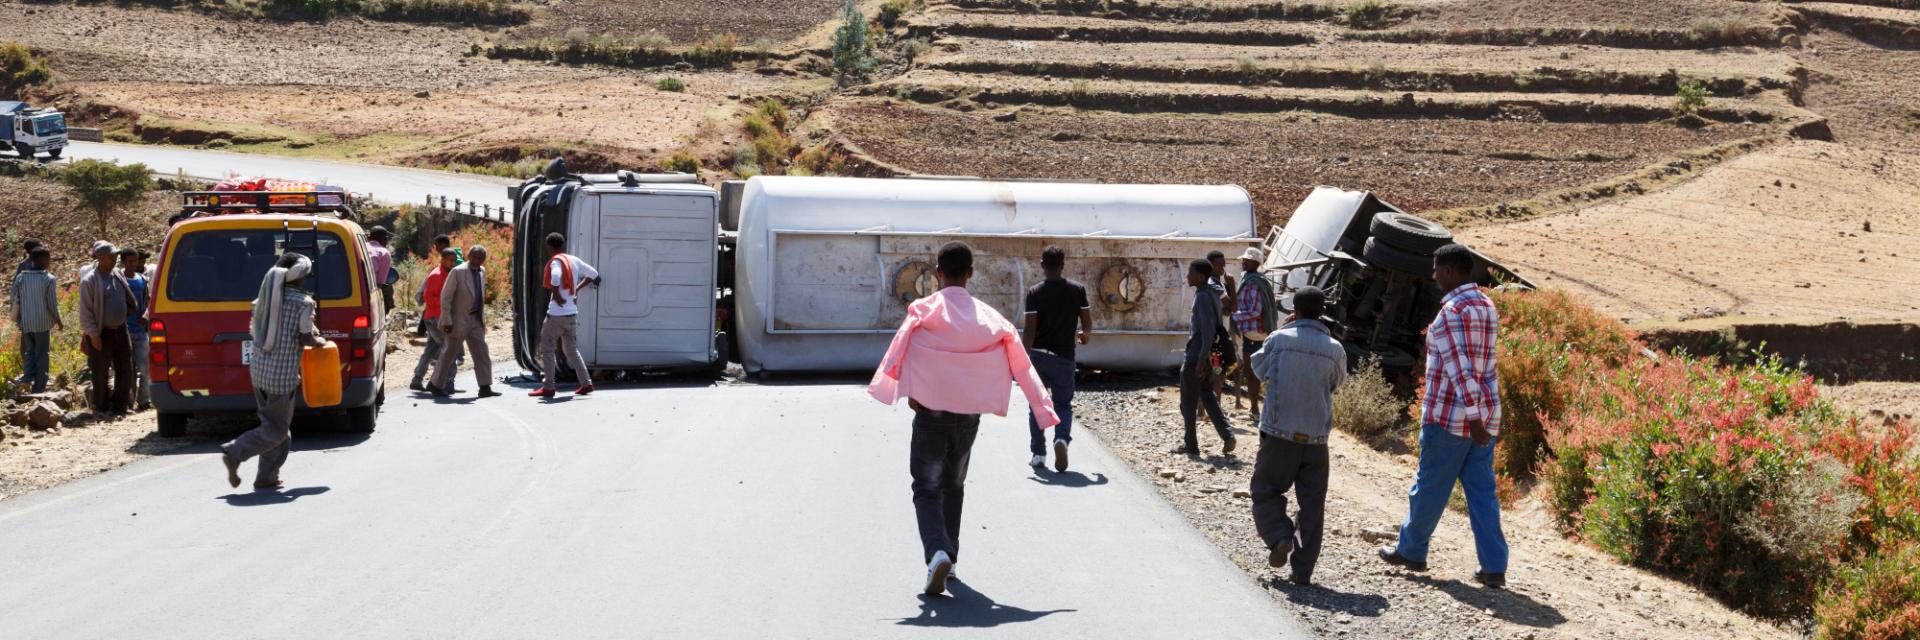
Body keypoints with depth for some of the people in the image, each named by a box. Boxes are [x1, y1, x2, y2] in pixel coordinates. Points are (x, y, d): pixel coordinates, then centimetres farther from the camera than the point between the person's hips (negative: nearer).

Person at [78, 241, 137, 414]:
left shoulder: (118, 276, 9)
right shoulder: (89, 281, -10)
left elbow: (130, 302, 19)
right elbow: (85, 311, -11)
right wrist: (93, 335, -14)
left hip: (120, 330, 6)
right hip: (102, 334, -6)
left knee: (125, 369, 9)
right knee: (101, 373, 2)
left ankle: (119, 405, 19)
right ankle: (102, 406, 12)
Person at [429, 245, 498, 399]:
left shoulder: (482, 271, 7)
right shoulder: (458, 272, -14)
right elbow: (445, 297, -14)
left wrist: (483, 318, 15)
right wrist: (446, 321, -19)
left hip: (475, 319, 7)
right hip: (459, 320, -7)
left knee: (481, 352, 2)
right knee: (450, 353, 2)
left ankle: (485, 387, 3)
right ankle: (436, 386, 15)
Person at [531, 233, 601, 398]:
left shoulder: (555, 261, -12)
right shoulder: (574, 260, 11)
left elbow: (555, 277, -33)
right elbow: (593, 274, 17)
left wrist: (556, 295, -20)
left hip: (557, 313, -7)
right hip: (571, 312, 8)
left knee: (546, 348, 1)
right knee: (571, 348, 16)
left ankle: (548, 387, -1)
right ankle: (586, 383, 10)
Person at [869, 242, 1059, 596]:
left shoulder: (923, 311, -7)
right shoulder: (988, 317, 1)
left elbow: (899, 351, -20)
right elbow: (1021, 364, 0)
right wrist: (1044, 410, 2)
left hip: (930, 412, -3)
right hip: (969, 414, 3)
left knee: (927, 488, 1)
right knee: (954, 486, 20)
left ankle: (937, 553, -23)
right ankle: (948, 558, 26)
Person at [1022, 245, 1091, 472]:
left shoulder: (1035, 292, -7)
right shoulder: (1077, 290, -1)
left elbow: (1030, 329, -11)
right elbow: (1088, 324, 0)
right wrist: (1084, 335, 23)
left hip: (1038, 355, 0)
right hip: (1064, 356, 0)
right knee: (1063, 404, 10)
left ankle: (1038, 455, 13)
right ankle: (1062, 438, -19)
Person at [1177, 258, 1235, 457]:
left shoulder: (1203, 297, -18)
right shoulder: (1212, 293, 11)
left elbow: (1207, 331, -24)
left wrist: (1201, 360, -24)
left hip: (1196, 356, -9)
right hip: (1207, 355, 9)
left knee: (1188, 403, 2)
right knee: (1208, 397, 15)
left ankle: (1191, 445, 9)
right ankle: (1227, 436, 4)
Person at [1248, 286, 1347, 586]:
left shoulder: (1279, 340, -7)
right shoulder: (1335, 349, -2)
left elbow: (1258, 368, 11)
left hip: (1279, 435, -1)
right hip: (1316, 439, 2)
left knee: (1265, 491, 15)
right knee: (1312, 504, 8)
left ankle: (1280, 536, -9)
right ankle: (1303, 570, 7)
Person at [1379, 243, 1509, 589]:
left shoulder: (1451, 312, -18)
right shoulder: (1488, 307, 10)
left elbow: (1460, 370, -23)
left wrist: (1472, 419, -23)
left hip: (1450, 417, -8)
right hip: (1486, 414, 8)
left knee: (1429, 487, 9)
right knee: (1482, 492, 8)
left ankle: (1411, 550, 25)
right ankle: (1493, 567, 6)